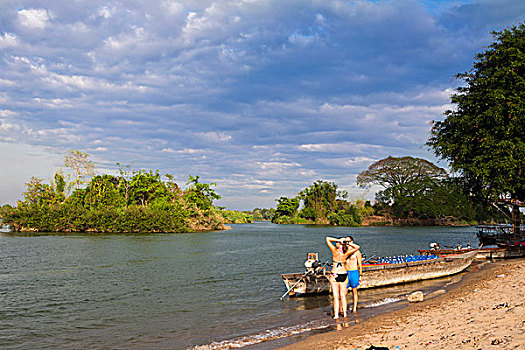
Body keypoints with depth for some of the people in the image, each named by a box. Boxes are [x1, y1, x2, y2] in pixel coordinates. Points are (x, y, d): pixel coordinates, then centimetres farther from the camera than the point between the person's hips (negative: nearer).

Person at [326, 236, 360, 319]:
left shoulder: (335, 250, -12)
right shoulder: (346, 253, -5)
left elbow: (327, 239, -7)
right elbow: (357, 247, 8)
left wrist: (338, 240, -12)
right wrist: (348, 244, -2)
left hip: (334, 275, -3)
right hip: (344, 275, 3)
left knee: (336, 296, 0)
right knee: (343, 295, 13)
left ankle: (336, 314, 0)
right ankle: (344, 313, 17)